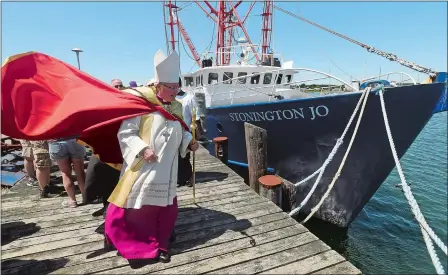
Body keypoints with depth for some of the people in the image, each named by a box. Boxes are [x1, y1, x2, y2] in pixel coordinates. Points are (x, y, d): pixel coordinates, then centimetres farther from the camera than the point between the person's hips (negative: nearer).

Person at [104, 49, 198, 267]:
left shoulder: (177, 108, 9)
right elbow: (125, 133, -11)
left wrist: (189, 142, 1)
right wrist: (142, 149, -23)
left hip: (167, 172, 6)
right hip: (143, 170, -6)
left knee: (165, 208, 14)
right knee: (138, 210, 4)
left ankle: (158, 245, 34)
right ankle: (135, 248, 24)